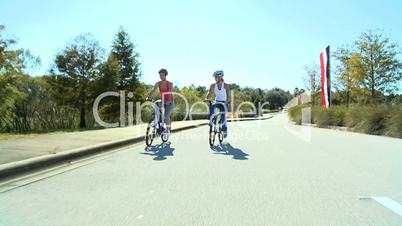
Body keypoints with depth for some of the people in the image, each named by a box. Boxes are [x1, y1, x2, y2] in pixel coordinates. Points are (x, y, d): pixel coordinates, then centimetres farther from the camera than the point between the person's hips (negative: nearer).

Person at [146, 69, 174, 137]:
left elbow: (170, 93, -27)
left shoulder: (170, 84, -13)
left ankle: (168, 131, -6)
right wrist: (148, 97, -30)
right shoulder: (158, 83, -2)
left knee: (166, 116, -21)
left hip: (169, 102, -5)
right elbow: (153, 91, -12)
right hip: (162, 102, 5)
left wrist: (169, 100, -45)